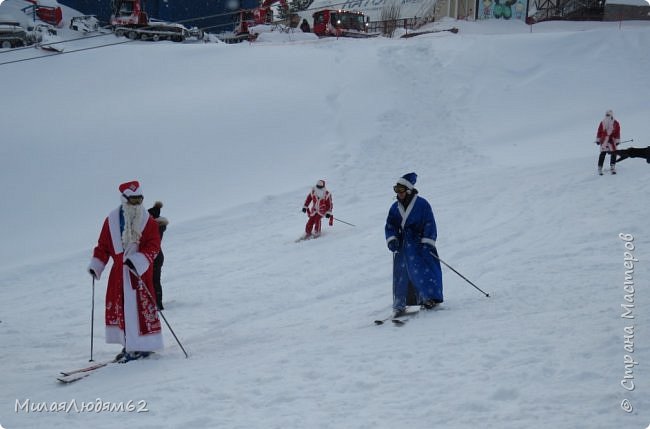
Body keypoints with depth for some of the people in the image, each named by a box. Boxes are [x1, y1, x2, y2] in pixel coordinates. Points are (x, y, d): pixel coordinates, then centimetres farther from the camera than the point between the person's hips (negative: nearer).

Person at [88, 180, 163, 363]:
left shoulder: (148, 221, -2)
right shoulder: (111, 220, 6)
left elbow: (154, 246, -9)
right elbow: (103, 245, 12)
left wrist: (137, 261, -22)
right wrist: (96, 265, 2)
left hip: (140, 271, -4)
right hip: (119, 271, 4)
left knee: (141, 307, -8)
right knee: (116, 306, 5)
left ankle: (143, 346, 0)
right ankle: (129, 345, 15)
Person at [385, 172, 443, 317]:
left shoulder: (422, 204, -5)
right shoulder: (395, 207, 12)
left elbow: (430, 224, -6)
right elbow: (390, 225, 13)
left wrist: (427, 243, -13)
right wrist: (391, 239, -5)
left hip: (419, 244, -5)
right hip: (402, 246, 5)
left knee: (422, 270, -13)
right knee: (400, 275, 2)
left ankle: (430, 297, -3)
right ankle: (399, 305, 7)